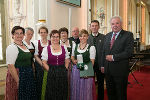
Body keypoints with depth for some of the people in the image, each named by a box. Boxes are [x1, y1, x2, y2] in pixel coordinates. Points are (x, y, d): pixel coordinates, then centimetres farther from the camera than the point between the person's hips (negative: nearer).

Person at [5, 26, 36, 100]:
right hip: (18, 76, -8)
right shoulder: (12, 47, -13)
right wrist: (18, 81, -22)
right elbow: (10, 66, -20)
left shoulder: (25, 46, 11)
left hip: (29, 76, 8)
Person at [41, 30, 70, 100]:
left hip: (63, 75, 2)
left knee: (62, 94, 8)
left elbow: (67, 61, 10)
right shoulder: (46, 49, 1)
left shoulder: (64, 48, 8)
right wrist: (51, 71, -7)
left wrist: (64, 70, 0)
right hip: (51, 75, -2)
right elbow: (44, 63, -1)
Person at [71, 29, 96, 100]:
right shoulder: (75, 46, 8)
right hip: (76, 70, 4)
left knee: (85, 90, 3)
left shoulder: (91, 47, -5)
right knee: (75, 89, 12)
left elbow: (92, 62, -6)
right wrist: (74, 61, -2)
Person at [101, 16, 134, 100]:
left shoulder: (128, 35, -8)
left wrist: (113, 57, -18)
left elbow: (129, 52, -18)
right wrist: (103, 65, 11)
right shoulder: (107, 35, 12)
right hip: (108, 70, 6)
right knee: (110, 93, 17)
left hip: (120, 70, -5)